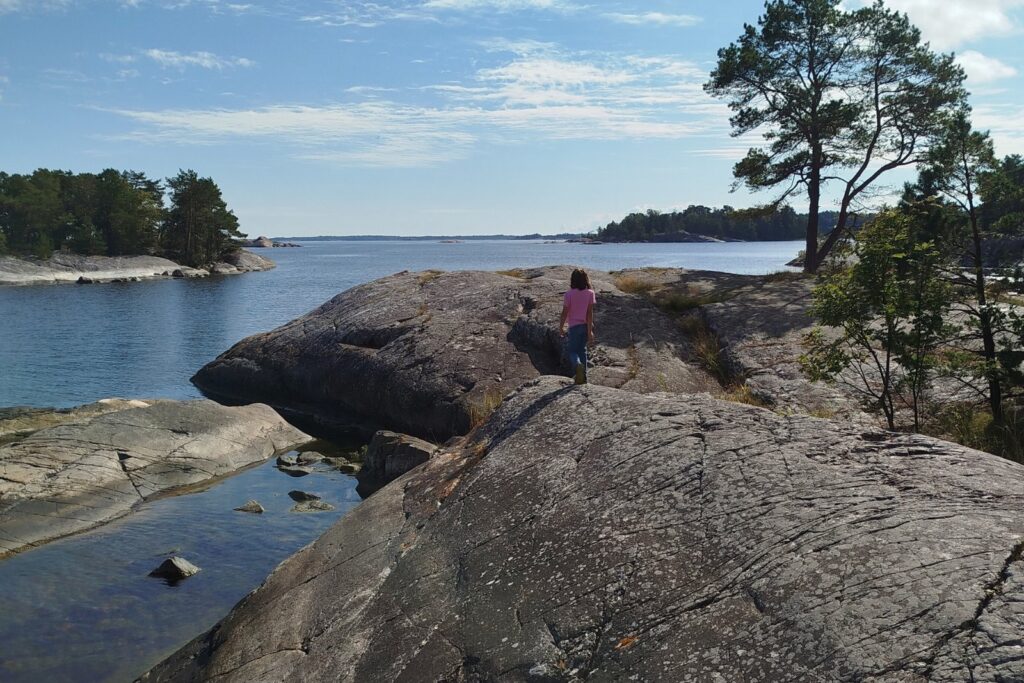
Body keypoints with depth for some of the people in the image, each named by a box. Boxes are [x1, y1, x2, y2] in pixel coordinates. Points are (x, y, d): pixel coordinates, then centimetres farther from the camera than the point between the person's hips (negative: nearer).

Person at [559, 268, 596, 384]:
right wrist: (590, 330, -6)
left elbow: (565, 312, -7)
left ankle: (578, 365, -27)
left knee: (573, 351, 6)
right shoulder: (590, 293, -4)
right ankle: (583, 377, 19)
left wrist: (561, 327, 6)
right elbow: (590, 313, -7)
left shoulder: (569, 294, -10)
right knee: (582, 350, 18)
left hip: (574, 326, -3)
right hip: (586, 326, 3)